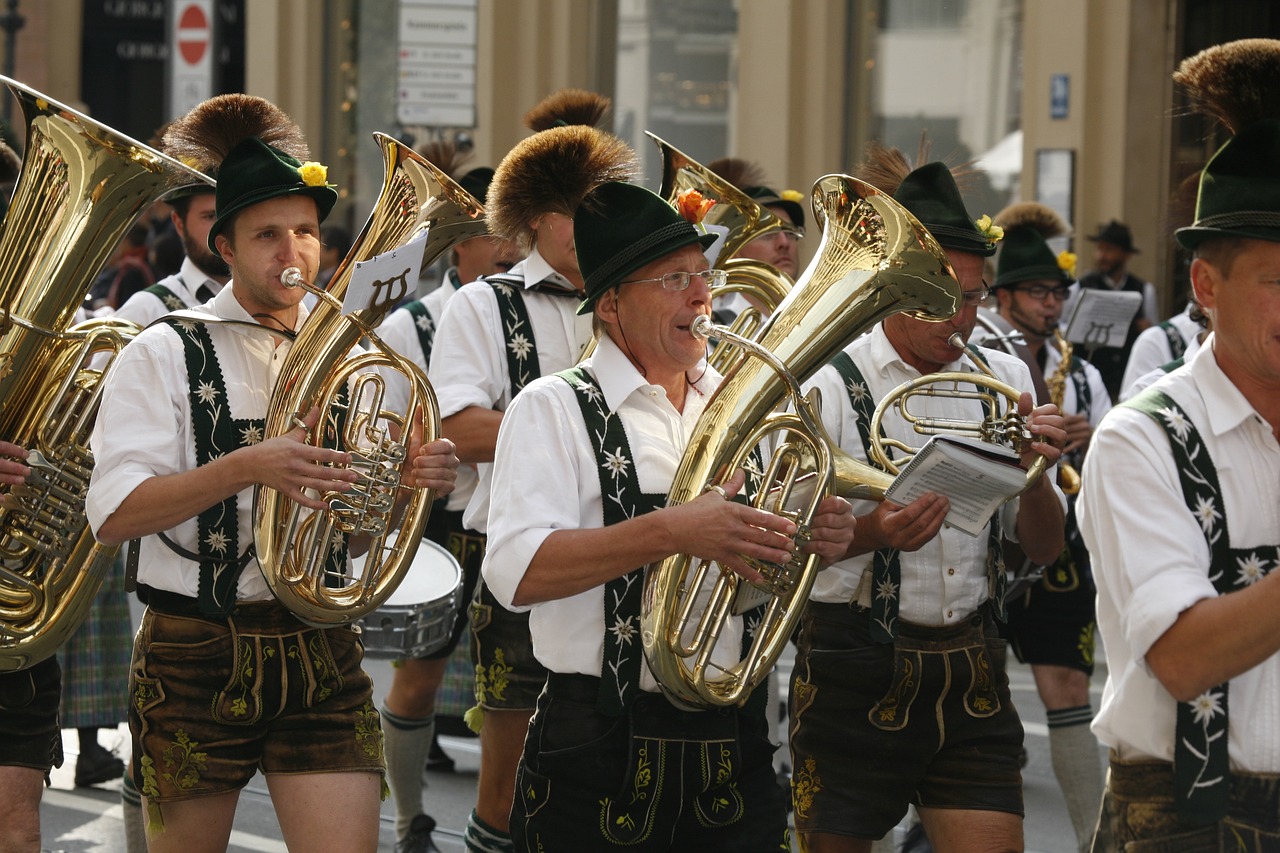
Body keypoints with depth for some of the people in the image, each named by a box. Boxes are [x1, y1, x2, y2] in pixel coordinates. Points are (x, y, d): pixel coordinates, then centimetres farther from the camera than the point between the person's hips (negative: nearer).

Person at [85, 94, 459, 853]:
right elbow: (114, 514, -14)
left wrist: (418, 480, -5)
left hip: (321, 652, 3)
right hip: (196, 650, -3)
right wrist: (248, 467, -27)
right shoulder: (166, 355, -2)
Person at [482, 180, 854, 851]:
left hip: (735, 747, 5)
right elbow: (517, 572, -19)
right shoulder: (552, 410, -5)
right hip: (602, 759, -5)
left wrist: (819, 539, -2)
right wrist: (671, 532, -28)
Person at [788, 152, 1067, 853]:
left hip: (971, 681, 3)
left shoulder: (1002, 379, 6)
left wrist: (1033, 473, -14)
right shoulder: (827, 387, -7)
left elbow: (1043, 550, 7)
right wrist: (871, 534, -28)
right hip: (854, 678, -3)